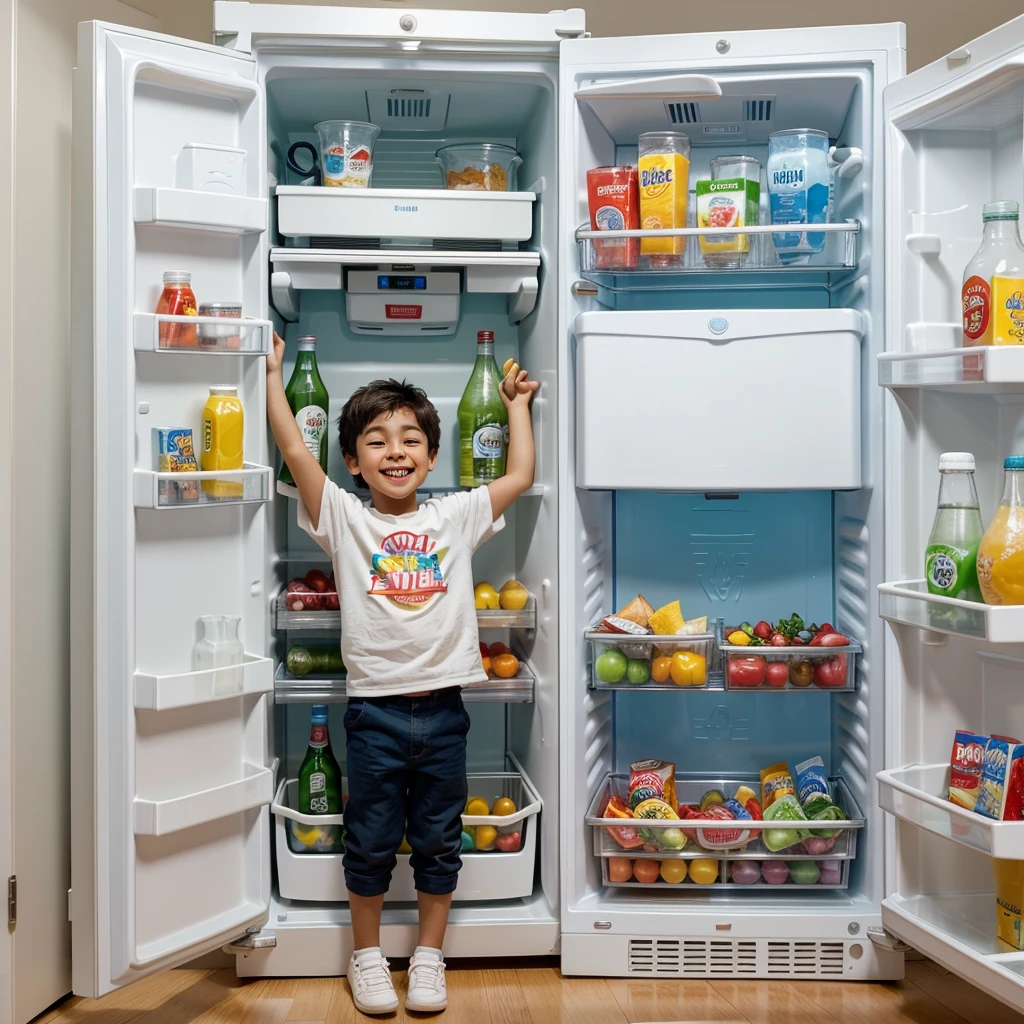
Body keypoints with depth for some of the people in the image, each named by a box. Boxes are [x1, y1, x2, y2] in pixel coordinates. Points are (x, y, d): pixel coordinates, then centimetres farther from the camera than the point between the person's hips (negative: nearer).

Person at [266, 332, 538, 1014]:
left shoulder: (456, 517, 5)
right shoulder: (344, 519, -1)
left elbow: (520, 476, 8)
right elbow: (295, 452, -8)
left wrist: (517, 403, 16)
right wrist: (273, 375, -3)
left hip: (443, 709, 2)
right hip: (376, 711, -2)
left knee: (438, 843, 13)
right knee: (371, 844, 11)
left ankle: (430, 954, 29)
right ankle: (367, 953, 30)